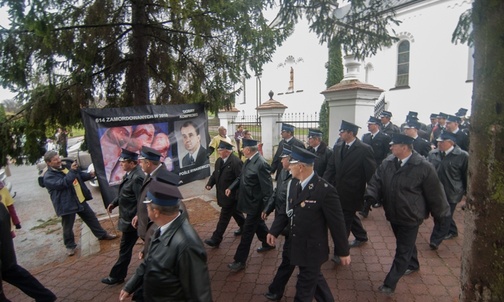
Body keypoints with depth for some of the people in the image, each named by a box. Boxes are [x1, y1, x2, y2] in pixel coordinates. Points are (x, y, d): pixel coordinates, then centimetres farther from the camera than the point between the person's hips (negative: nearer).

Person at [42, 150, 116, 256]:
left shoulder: (66, 167, 9)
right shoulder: (48, 176, -13)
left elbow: (80, 175, 18)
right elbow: (61, 183, -29)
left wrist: (90, 175, -2)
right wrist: (72, 171, -34)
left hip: (80, 200, 7)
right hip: (67, 204, -7)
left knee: (91, 217, 17)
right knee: (68, 227, 7)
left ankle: (102, 234, 32)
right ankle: (70, 246, 29)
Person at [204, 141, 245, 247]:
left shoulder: (236, 162, -23)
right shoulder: (219, 160, 4)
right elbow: (215, 174, 13)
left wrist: (239, 196, -23)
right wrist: (210, 184, -4)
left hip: (231, 195, -8)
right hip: (223, 194, 8)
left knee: (224, 217, 0)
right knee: (235, 211, 24)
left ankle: (216, 239, 10)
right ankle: (244, 227, 45)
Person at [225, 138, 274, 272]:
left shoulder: (261, 164, -27)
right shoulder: (249, 160, 0)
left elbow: (267, 188, -25)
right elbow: (241, 176, 13)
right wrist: (231, 187, 0)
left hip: (255, 203, -9)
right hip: (250, 201, 9)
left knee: (247, 231, 2)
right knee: (258, 223, 26)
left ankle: (240, 261, 16)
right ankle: (268, 243, 50)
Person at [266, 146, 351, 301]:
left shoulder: (325, 190, -25)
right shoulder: (294, 183, -3)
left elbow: (337, 223, -17)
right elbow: (287, 210, 7)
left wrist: (343, 251, -9)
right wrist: (274, 231, 0)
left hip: (313, 249, -6)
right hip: (296, 245, 7)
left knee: (304, 289, 13)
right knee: (314, 278, 27)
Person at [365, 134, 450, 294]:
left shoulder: (424, 167, -20)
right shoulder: (387, 162, -6)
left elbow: (434, 193, -11)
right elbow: (376, 181, -4)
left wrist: (440, 214, -2)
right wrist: (371, 194, -23)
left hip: (410, 217, -5)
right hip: (393, 214, 6)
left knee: (403, 251, 6)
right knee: (406, 244, 28)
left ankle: (390, 283, 17)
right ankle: (413, 264, 55)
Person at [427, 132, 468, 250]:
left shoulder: (462, 156, -11)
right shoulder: (433, 154, 2)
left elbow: (467, 176, -4)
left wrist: (466, 192, 1)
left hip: (451, 193, -5)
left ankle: (436, 240, 10)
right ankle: (452, 231, 42)